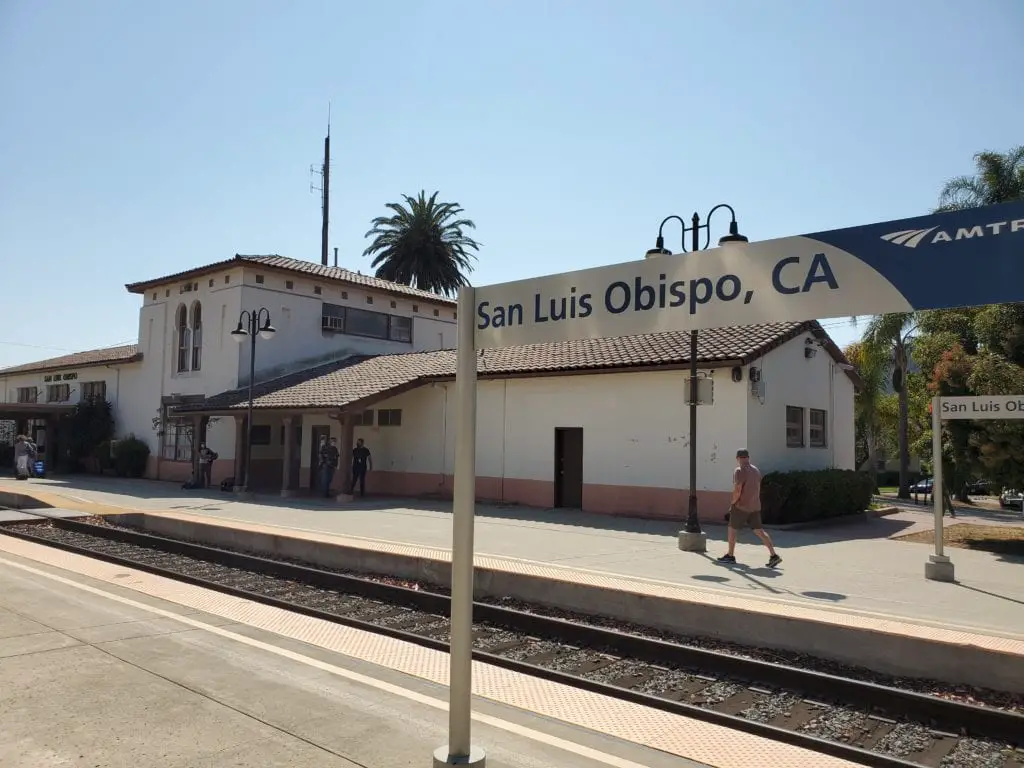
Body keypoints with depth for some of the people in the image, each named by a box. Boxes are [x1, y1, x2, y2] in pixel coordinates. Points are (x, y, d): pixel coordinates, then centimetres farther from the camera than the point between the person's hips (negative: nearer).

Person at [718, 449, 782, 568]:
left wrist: (732, 504, -7)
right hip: (755, 507, 7)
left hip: (741, 506, -7)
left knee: (732, 529, 8)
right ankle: (773, 555, -3)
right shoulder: (756, 470, 11)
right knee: (759, 531, 7)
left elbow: (737, 491, -20)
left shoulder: (739, 471, -15)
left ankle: (730, 556, 15)